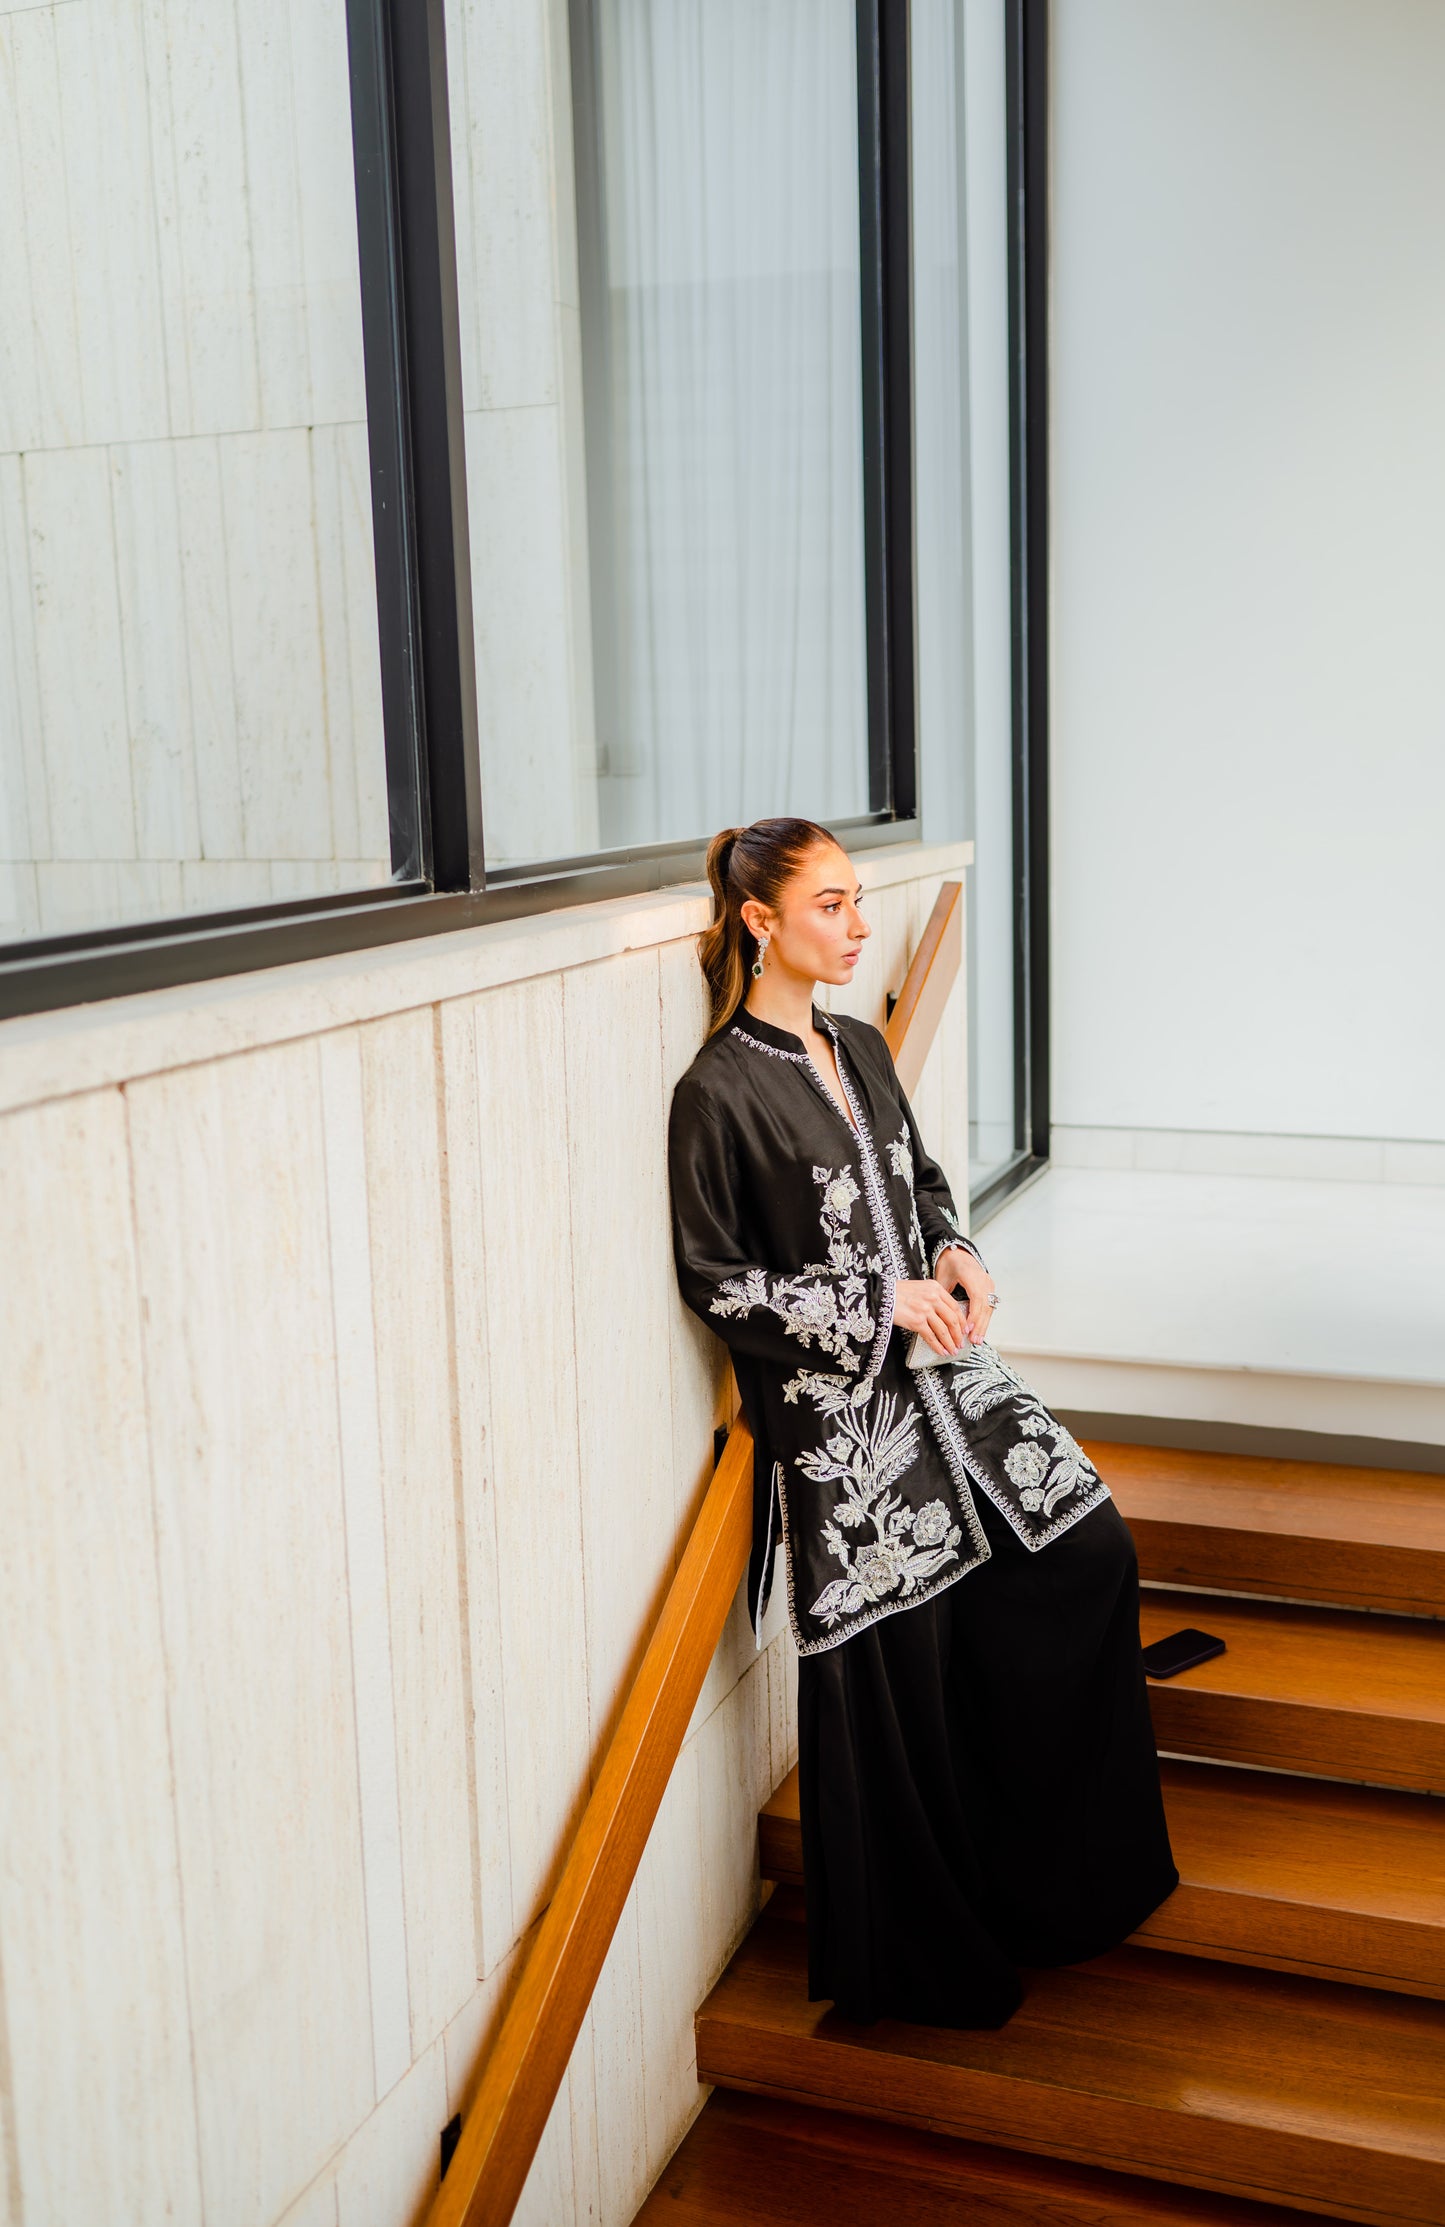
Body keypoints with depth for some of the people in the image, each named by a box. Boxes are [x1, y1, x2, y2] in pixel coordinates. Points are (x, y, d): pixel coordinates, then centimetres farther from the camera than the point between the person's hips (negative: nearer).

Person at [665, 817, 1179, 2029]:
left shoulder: (861, 1048, 9)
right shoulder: (720, 1090, -13)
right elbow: (714, 1279, -13)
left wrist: (957, 1257, -1)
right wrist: (881, 1304, -15)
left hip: (941, 1367, 7)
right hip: (837, 1409, -7)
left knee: (1091, 1550, 2)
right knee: (892, 1671, 2)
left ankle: (1060, 1868, 22)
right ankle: (914, 1960, 24)